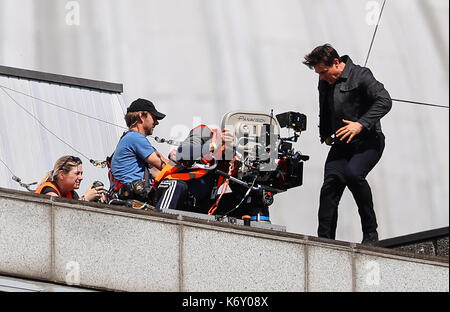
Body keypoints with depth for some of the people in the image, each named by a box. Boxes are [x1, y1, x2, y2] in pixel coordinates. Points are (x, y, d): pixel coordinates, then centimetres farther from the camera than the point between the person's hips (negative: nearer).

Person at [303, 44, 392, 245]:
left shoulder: (360, 76, -10)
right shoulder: (324, 82, 12)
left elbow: (384, 101, -20)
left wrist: (361, 124, -27)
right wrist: (325, 134, 21)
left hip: (368, 141, -7)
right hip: (341, 144, 7)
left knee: (353, 174, -31)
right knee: (330, 188, -8)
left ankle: (370, 232, -18)